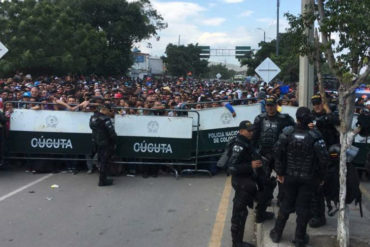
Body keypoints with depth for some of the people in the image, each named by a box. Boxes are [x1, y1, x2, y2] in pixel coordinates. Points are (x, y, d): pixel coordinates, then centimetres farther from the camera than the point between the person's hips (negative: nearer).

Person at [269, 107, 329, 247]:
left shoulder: (287, 133, -11)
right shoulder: (315, 136, -15)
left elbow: (277, 151, -13)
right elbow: (324, 158, -16)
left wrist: (279, 172, -3)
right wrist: (321, 176, -2)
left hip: (290, 176, 2)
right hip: (308, 178, -2)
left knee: (286, 204, 17)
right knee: (303, 207, 10)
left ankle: (277, 234, 29)